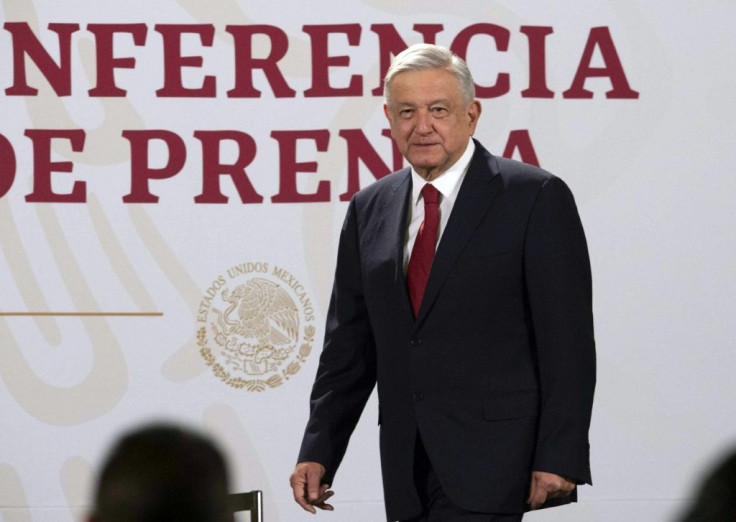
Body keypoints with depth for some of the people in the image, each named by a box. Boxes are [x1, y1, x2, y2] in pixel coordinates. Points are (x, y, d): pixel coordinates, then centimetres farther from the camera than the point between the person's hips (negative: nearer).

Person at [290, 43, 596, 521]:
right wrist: (319, 452, 8)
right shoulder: (369, 210, 14)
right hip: (409, 470, 6)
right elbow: (349, 346, 15)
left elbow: (568, 342, -7)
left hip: (491, 459, -6)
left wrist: (559, 460, -13)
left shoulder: (536, 198, -3)